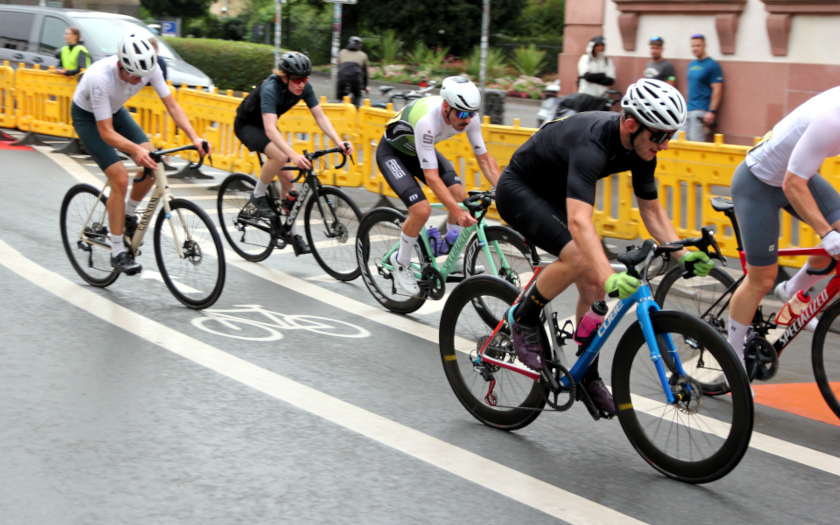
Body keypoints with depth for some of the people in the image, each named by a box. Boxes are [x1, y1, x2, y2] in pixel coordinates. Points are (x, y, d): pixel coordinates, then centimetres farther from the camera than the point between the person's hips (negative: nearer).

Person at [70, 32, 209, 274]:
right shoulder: (100, 77, -40)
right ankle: (117, 252, -8)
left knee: (152, 165, -12)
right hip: (88, 117, -6)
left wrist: (194, 138, -31)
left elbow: (172, 105, -18)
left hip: (116, 111, 6)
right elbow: (106, 131, -37)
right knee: (120, 177, -19)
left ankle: (129, 214, 16)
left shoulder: (149, 68, -26)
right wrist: (136, 149, -52)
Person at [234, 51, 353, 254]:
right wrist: (294, 155, -58)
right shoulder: (270, 89, -36)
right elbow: (270, 129, -46)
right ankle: (257, 199, -11)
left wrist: (338, 142, -29)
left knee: (287, 178, -2)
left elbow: (320, 117, -13)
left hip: (265, 125, 7)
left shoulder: (304, 88, -17)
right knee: (280, 156, -33)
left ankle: (293, 233, 7)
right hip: (246, 125, -6)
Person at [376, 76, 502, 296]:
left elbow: (485, 159, -12)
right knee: (421, 209, -23)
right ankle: (401, 263, 2)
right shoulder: (427, 121, -41)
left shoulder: (470, 119, -22)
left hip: (419, 151, 6)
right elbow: (431, 176, -41)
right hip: (392, 152, -6)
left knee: (459, 194, -12)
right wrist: (458, 212, -47)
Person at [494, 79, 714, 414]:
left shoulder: (640, 147, -13)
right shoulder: (592, 143, -38)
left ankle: (588, 377, 13)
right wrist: (610, 276, -60)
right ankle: (523, 320, -7)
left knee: (593, 285, -1)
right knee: (578, 258, -30)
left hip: (555, 193, 8)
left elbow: (652, 209, -1)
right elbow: (579, 221, -49)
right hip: (519, 190, -8)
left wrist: (682, 254, -16)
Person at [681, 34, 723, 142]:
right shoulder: (691, 65, 16)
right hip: (688, 110, 8)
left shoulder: (712, 66, -7)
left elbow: (717, 90, -13)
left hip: (701, 111, -8)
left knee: (696, 141, -11)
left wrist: (712, 111, -19)